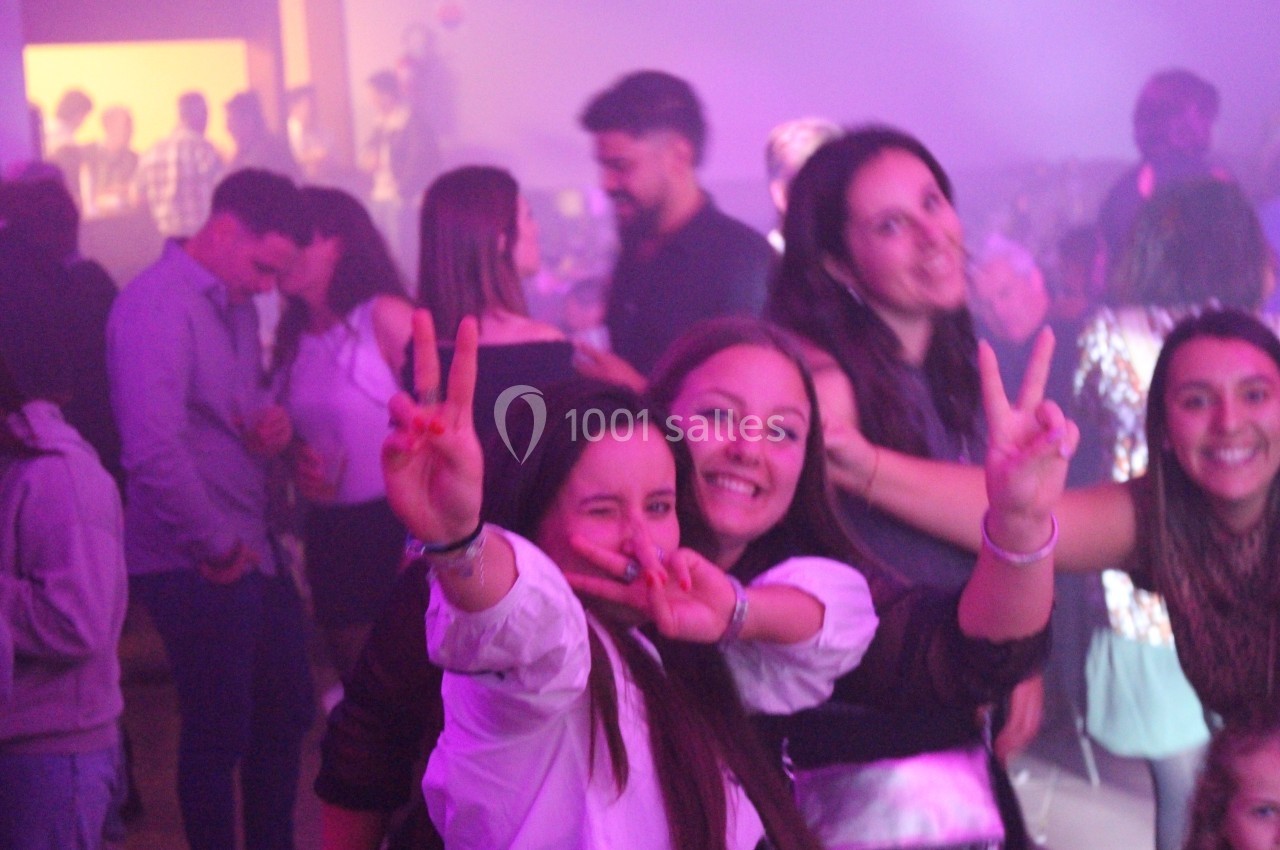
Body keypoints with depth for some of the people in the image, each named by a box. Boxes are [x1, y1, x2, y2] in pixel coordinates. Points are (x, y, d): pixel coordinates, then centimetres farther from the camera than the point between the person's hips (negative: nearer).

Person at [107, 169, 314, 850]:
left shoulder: (235, 304, 11)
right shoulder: (157, 305, -18)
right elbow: (153, 450, -27)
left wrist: (274, 423, 0)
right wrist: (216, 548, -17)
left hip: (256, 551, 9)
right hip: (198, 566, -9)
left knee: (284, 717, 16)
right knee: (218, 735, 3)